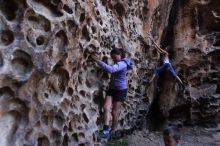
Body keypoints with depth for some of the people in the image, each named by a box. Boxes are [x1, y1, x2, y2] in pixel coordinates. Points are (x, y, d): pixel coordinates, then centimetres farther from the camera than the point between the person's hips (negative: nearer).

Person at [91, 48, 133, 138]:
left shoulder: (122, 64, -21)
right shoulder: (117, 63, 11)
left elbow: (111, 69, -38)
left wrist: (97, 60, -38)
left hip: (121, 90, -7)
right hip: (112, 89, 8)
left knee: (114, 112, 2)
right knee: (106, 108, -10)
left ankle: (113, 132, 21)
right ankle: (105, 130, -9)